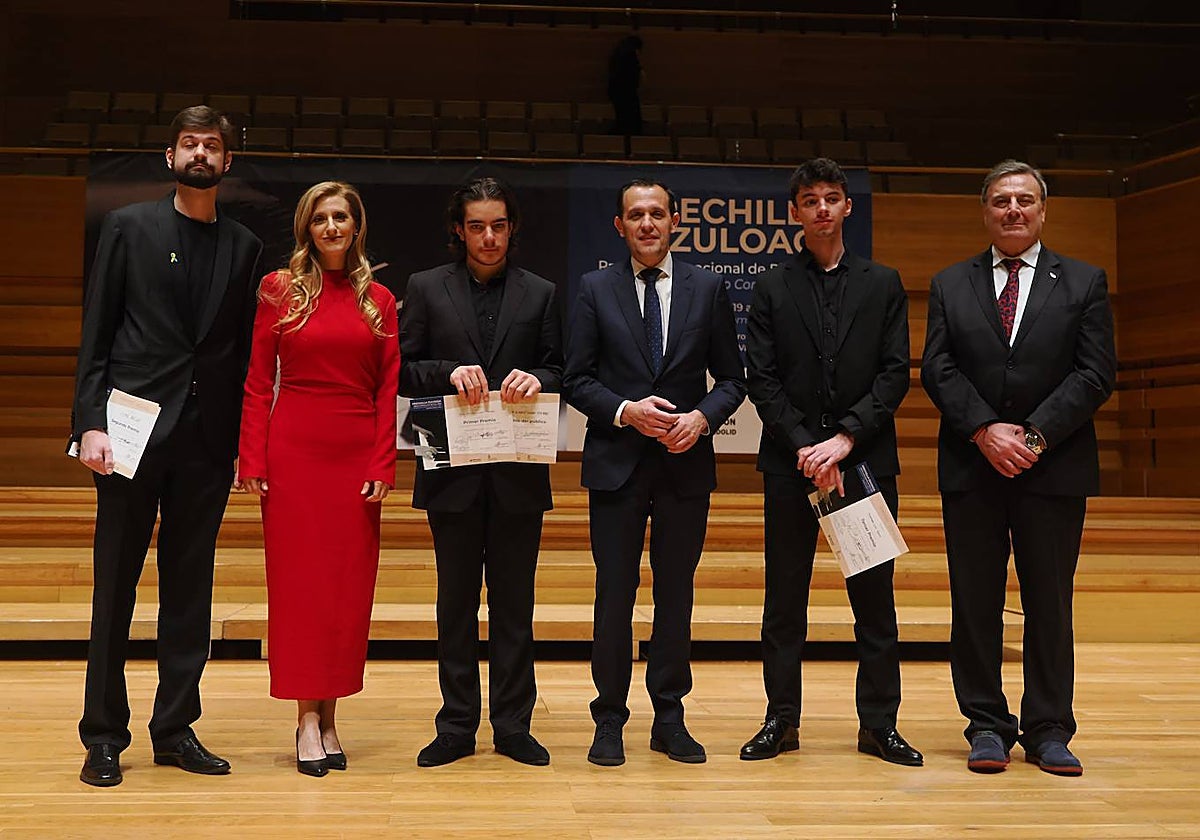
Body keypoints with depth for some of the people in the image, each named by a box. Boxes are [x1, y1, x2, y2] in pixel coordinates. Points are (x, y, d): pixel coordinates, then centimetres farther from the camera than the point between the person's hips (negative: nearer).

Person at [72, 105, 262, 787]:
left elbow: (244, 349, 10)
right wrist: (91, 422, -9)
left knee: (190, 589, 8)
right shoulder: (129, 226, 5)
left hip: (207, 439, 3)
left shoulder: (244, 246, 12)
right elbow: (96, 334, 1)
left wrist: (243, 440, 3)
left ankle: (176, 729, 17)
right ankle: (105, 736, 12)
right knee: (115, 585, 3)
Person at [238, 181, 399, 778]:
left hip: (357, 454, 2)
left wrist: (383, 466, -4)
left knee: (349, 584, 4)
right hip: (294, 450, -2)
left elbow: (388, 389, 5)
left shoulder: (378, 300, 8)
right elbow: (258, 383, 2)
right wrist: (253, 460, -6)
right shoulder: (279, 290, 4)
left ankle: (329, 716, 14)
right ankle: (308, 718, 8)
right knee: (297, 578, 1)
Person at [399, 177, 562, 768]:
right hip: (453, 469, 0)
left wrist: (536, 379, -15)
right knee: (456, 600, 7)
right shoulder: (426, 288, 8)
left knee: (514, 601, 6)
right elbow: (403, 370, 3)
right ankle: (457, 725, 16)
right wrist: (450, 373, -15)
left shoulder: (540, 293, 10)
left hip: (519, 471, 1)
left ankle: (512, 725, 16)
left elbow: (560, 372, 7)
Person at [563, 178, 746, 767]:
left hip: (686, 463, 1)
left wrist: (702, 417, -12)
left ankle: (669, 719, 19)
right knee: (614, 594, 3)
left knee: (677, 593, 8)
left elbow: (731, 378, 7)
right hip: (616, 463, -1)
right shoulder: (595, 289, 4)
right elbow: (577, 379, 1)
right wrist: (626, 411, -15)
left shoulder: (707, 289, 6)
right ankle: (610, 719, 14)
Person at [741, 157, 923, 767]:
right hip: (790, 461, 0)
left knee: (874, 596, 4)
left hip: (866, 458, 0)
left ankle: (878, 723, 13)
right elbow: (762, 380, 0)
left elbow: (894, 374, 1)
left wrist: (845, 438, -11)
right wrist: (806, 447, -11)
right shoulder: (772, 288, 8)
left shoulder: (882, 284, 10)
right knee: (785, 598, 4)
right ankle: (782, 720, 13)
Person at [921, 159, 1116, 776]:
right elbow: (938, 370, 1)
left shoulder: (1084, 283, 8)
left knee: (1050, 603, 5)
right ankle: (987, 726, 14)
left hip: (1055, 470, -1)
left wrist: (1035, 436, -13)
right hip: (971, 468, 1)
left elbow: (1096, 373, -2)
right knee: (975, 603, 4)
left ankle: (1048, 731, 14)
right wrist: (986, 431, -12)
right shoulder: (950, 285, 11)